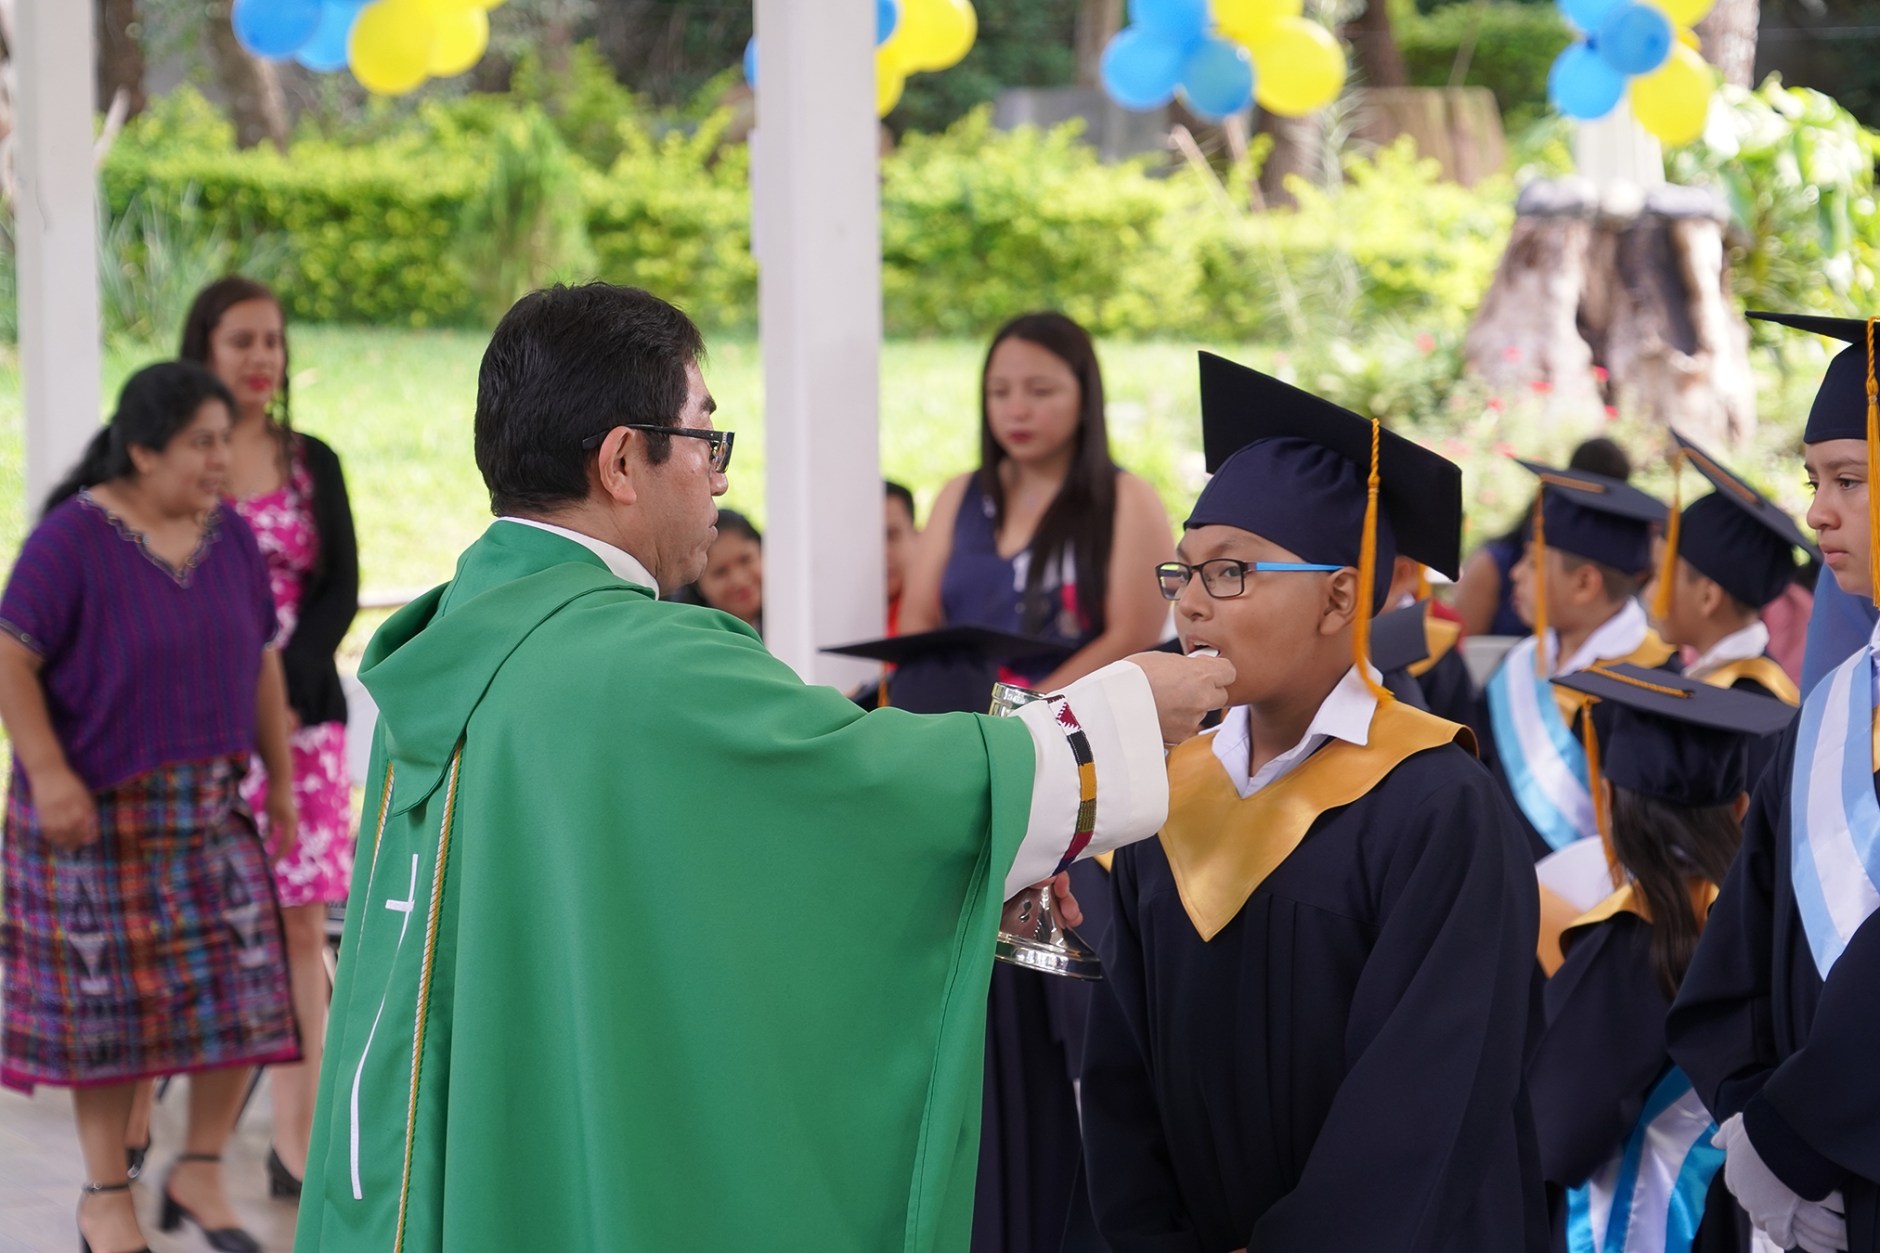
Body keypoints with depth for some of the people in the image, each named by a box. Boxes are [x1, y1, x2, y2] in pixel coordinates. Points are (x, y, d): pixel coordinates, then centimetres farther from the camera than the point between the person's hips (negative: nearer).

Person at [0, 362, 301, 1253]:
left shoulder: (229, 537, 3)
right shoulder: (73, 539, -14)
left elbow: (260, 663, 11)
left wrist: (281, 777, 9)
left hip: (209, 805, 5)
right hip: (97, 806, -5)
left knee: (240, 987, -1)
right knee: (109, 995, 1)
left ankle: (199, 1173, 15)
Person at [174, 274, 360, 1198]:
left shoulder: (311, 463, 11)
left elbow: (341, 589, 7)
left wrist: (288, 683, -9)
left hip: (298, 714, 2)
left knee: (299, 923, -2)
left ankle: (294, 1142, 2)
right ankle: (132, 1128, 13)